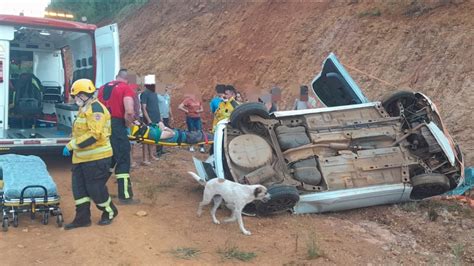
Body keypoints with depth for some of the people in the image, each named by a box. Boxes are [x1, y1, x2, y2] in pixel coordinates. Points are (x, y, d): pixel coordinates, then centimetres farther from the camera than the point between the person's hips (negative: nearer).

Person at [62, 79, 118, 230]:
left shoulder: (95, 109, -17)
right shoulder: (84, 109, 16)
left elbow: (94, 134, -27)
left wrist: (71, 145, -25)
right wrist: (72, 145, 13)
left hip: (96, 157, -10)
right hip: (82, 157, 10)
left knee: (95, 188, 0)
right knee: (79, 187, 10)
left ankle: (110, 212, 21)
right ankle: (82, 218, 18)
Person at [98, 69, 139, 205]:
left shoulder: (103, 87, 17)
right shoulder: (126, 89, -4)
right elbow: (129, 112, -18)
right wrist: (127, 124, -1)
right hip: (117, 126, -7)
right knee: (123, 161, 0)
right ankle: (125, 196, 1)